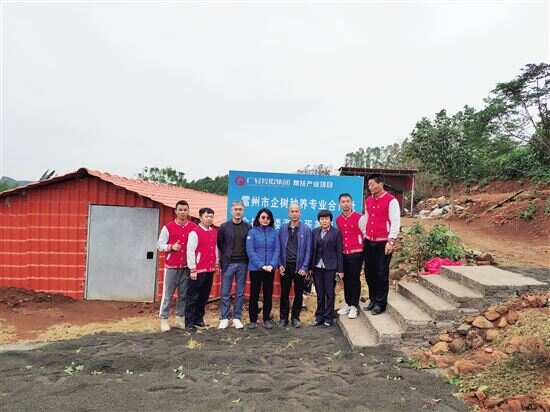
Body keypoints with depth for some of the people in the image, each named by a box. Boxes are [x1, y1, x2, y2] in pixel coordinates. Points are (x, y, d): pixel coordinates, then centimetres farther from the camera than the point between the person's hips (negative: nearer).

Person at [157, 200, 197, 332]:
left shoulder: (194, 227, 5)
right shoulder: (168, 227, 0)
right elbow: (160, 245, 1)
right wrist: (171, 247, -16)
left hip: (187, 267, 2)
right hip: (171, 266, -2)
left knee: (184, 294, 8)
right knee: (168, 294, 0)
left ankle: (180, 319, 20)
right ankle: (164, 319, 11)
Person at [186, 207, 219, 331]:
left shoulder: (214, 232, 10)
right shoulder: (195, 232, -10)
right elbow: (190, 252, -12)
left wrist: (216, 262, 14)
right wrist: (192, 269, -13)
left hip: (210, 269, 6)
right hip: (198, 270, -6)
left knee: (204, 296, 13)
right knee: (193, 297, 1)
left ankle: (199, 318, 25)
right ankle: (189, 322, 8)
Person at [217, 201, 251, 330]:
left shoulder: (248, 227, 3)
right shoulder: (224, 227, 2)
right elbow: (219, 244, 5)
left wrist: (248, 261, -1)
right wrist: (222, 260, 1)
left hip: (242, 264, 1)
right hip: (228, 263, -1)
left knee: (240, 292, 7)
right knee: (225, 292, 3)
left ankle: (237, 318, 17)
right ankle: (224, 318, 13)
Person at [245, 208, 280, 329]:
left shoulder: (274, 232, 3)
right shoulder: (252, 232, -3)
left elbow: (276, 250, 1)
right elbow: (250, 251, -8)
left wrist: (272, 265, -13)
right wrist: (261, 265, -16)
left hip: (270, 269, 2)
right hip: (255, 268, -2)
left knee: (268, 294, 9)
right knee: (254, 294, 6)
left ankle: (267, 319, 21)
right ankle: (253, 320, 16)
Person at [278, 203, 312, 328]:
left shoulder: (306, 229, 0)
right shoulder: (283, 228, 5)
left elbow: (308, 249, -2)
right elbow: (279, 247, 5)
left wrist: (304, 267, -8)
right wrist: (280, 264, -3)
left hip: (299, 266, -1)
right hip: (285, 266, 1)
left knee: (298, 293, 8)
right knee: (284, 293, 7)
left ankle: (295, 317, 21)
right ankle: (284, 318, 18)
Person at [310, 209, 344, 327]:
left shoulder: (336, 232, -1)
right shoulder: (315, 232, 9)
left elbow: (339, 251, -3)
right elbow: (312, 249, 8)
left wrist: (340, 270, -6)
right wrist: (310, 266, 3)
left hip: (330, 267, -3)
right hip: (317, 267, 3)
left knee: (329, 293, 3)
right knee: (319, 293, 10)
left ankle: (328, 317, 14)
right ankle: (319, 316, 20)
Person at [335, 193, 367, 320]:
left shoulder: (359, 217, -7)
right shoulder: (338, 220, 9)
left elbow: (365, 234, -3)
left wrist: (361, 249, -1)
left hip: (356, 253, -5)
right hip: (343, 254, 5)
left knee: (355, 279, 0)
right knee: (346, 279, 11)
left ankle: (354, 306, 8)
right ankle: (347, 303, 22)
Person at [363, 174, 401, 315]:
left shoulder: (391, 200, -10)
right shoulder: (368, 201, 11)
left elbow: (395, 222, -12)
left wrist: (391, 241, -16)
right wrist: (364, 236, 17)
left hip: (383, 243, -6)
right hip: (369, 242, 6)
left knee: (381, 273, 1)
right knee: (369, 272, 11)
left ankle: (380, 303, 13)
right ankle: (373, 299, 26)